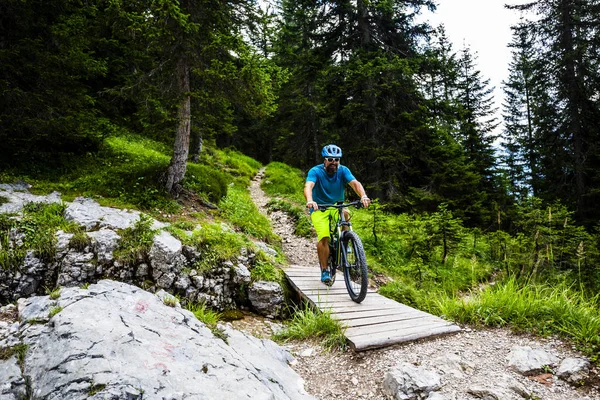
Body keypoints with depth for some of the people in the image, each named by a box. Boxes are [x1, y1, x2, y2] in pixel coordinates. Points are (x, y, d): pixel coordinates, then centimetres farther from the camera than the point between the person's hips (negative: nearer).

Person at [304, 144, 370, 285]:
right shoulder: (315, 171, -16)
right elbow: (308, 186, -33)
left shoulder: (343, 170, -9)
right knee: (324, 238, -20)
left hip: (337, 206, 3)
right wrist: (309, 201, -55)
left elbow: (355, 183, -25)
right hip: (319, 209, -2)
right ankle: (324, 271, -4)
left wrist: (363, 196, -45)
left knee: (345, 214, -32)